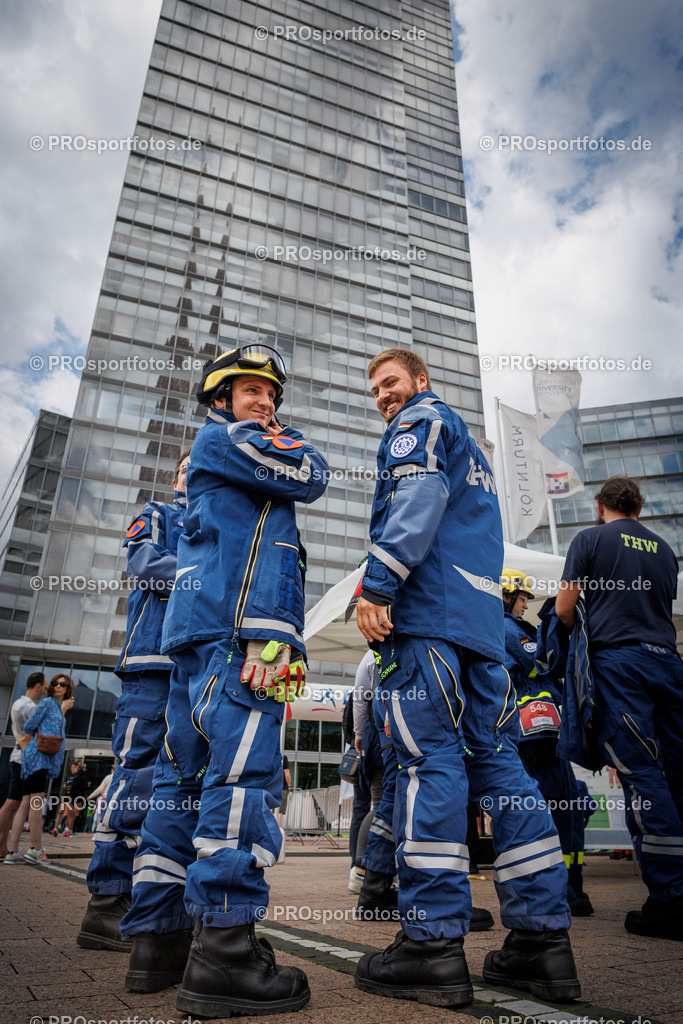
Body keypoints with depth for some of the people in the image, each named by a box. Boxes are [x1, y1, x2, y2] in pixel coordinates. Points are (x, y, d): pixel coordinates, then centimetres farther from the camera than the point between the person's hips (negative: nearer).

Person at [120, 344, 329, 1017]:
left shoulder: (222, 463, 34)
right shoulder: (221, 437, 5)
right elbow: (309, 478, -1)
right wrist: (292, 443, 16)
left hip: (198, 634, 10)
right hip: (240, 630, -10)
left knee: (184, 776, 7)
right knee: (244, 769, -15)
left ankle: (157, 938, 14)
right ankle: (223, 947, -16)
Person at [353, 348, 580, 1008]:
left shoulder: (419, 422, 7)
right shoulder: (471, 449, 33)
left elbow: (417, 501, -12)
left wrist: (376, 585, -17)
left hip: (427, 610, -9)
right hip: (484, 615, 9)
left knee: (428, 758, -11)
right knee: (496, 760, 5)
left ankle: (433, 941, -7)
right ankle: (543, 937, 8)